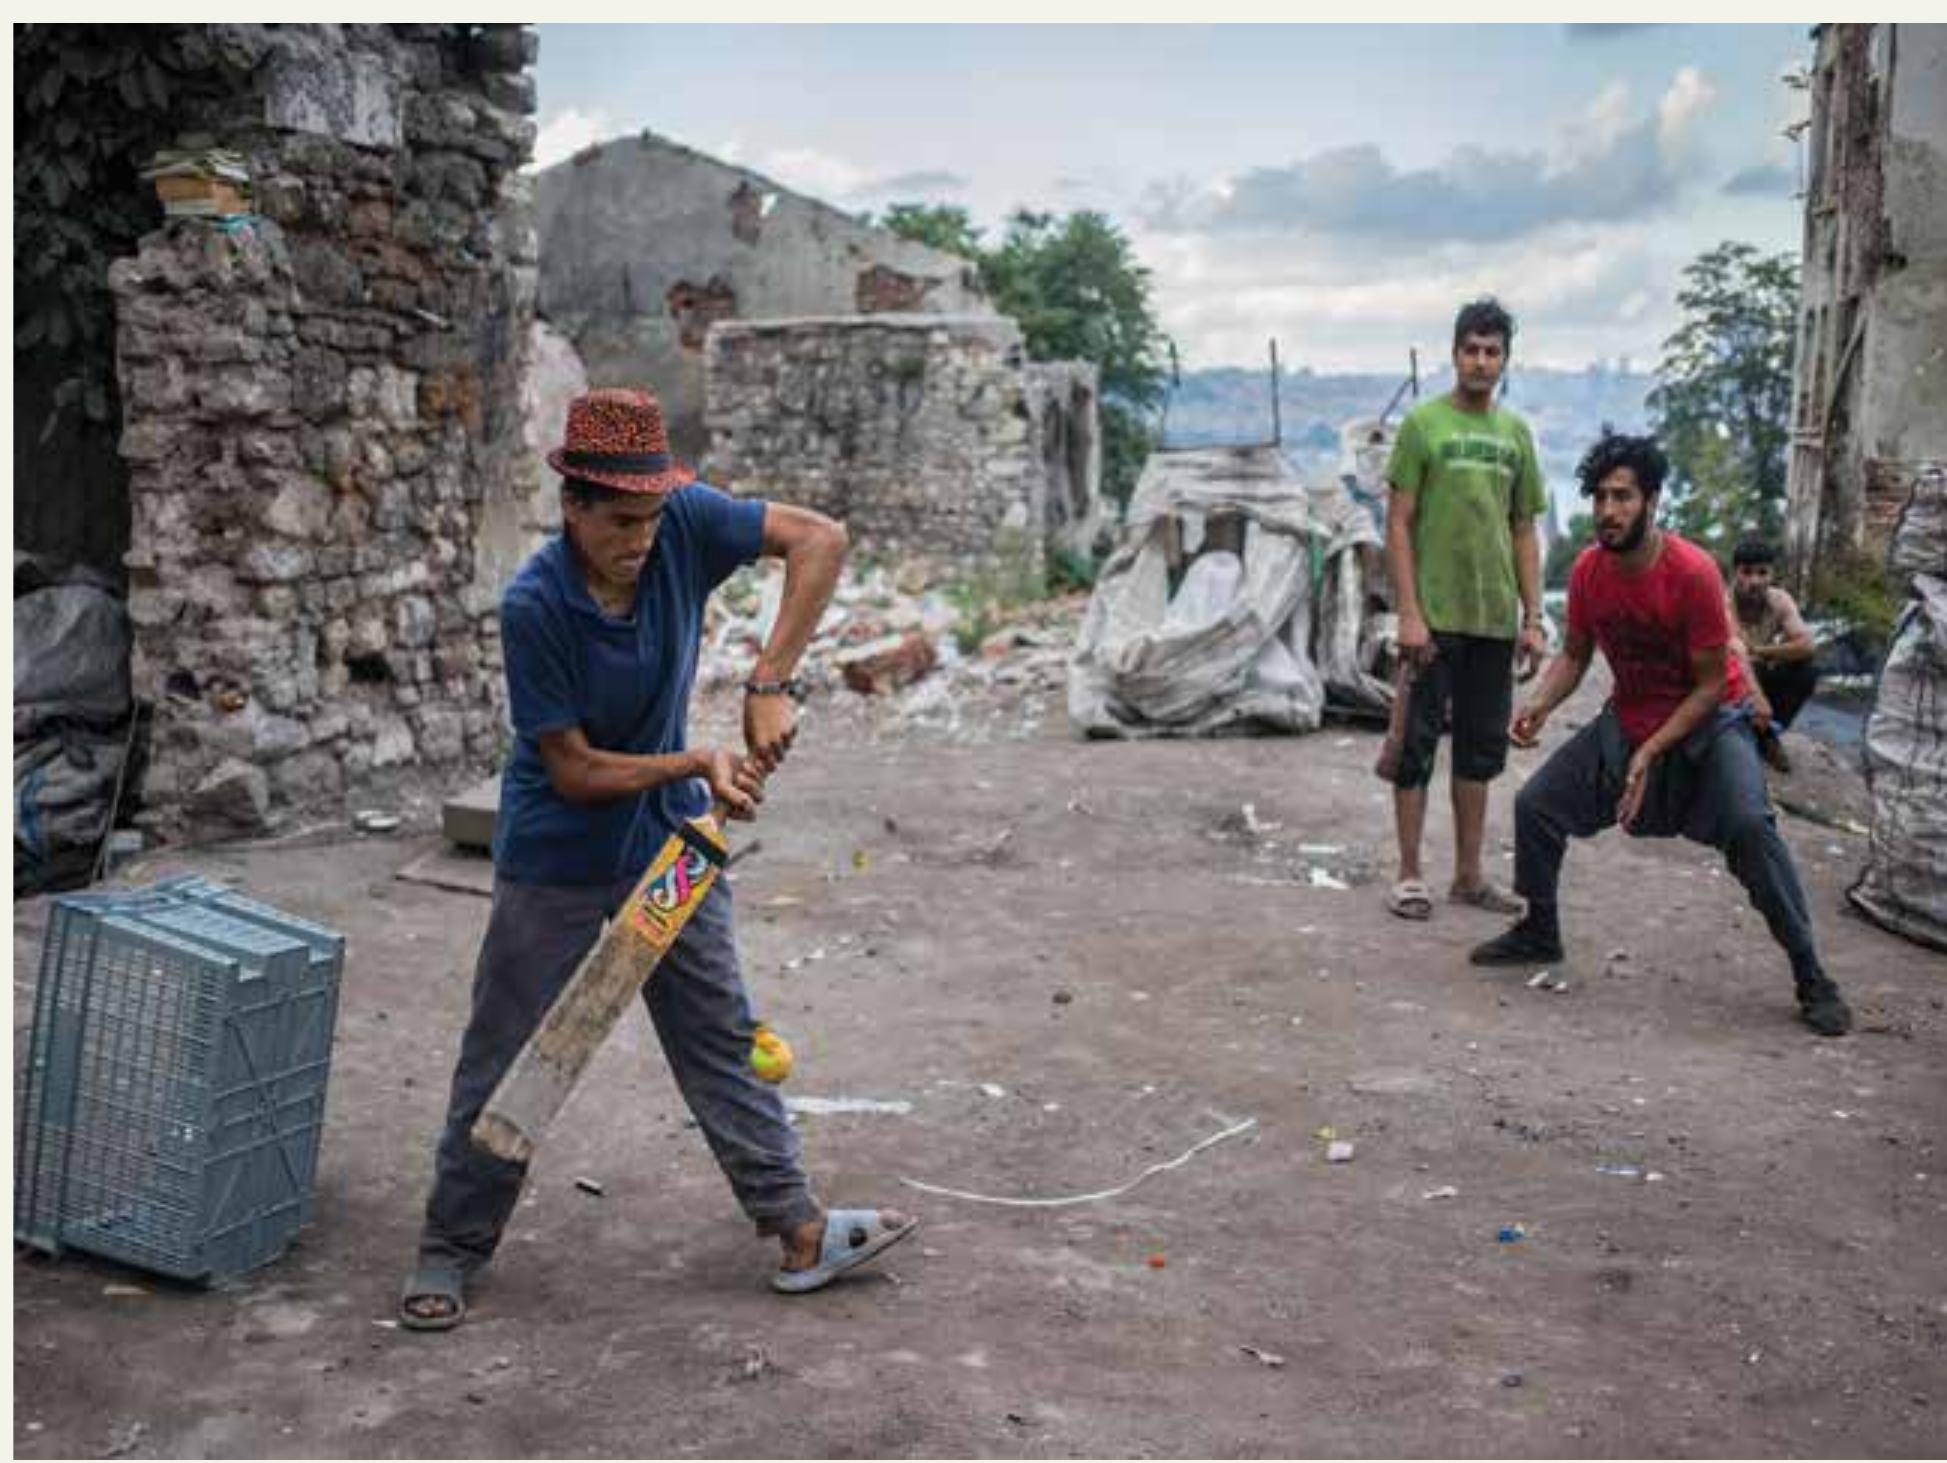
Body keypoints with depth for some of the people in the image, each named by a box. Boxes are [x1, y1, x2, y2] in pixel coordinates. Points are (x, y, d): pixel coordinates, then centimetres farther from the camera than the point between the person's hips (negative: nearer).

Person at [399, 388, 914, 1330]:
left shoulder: (684, 522, -17)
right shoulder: (534, 607, -26)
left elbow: (819, 538, -18)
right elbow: (575, 772, -21)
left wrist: (769, 685, -24)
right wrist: (701, 764, -25)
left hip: (669, 840, 4)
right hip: (557, 862, -4)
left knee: (722, 1037, 11)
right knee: (506, 1061, 7)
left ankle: (798, 1230, 19)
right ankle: (452, 1249, 23)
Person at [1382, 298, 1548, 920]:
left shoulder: (1516, 433, 11)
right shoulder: (1422, 424, -3)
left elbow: (1524, 533, 14)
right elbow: (1398, 525, -6)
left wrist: (1532, 619, 8)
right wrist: (1409, 613, -14)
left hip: (1495, 619, 5)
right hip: (1434, 617, -5)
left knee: (1482, 748, 10)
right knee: (1418, 745, 0)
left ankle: (1469, 873, 19)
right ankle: (1409, 875, 8)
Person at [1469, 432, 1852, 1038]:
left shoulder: (1692, 572, -25)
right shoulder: (1588, 571, -9)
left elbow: (1711, 683, -19)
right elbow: (1574, 654, 6)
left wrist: (1650, 754, -25)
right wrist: (1541, 703, -14)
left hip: (1707, 719, -5)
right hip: (1628, 718, 6)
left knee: (1749, 824, -28)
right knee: (1535, 805, 0)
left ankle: (1811, 979, -18)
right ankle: (1539, 932, 25)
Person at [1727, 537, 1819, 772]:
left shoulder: (1779, 601, -12)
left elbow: (1807, 646, -23)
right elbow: (1736, 653, -45)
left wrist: (1758, 651, -27)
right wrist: (1756, 696, -60)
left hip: (1761, 676, 4)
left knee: (1807, 672, -20)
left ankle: (1767, 735, -4)